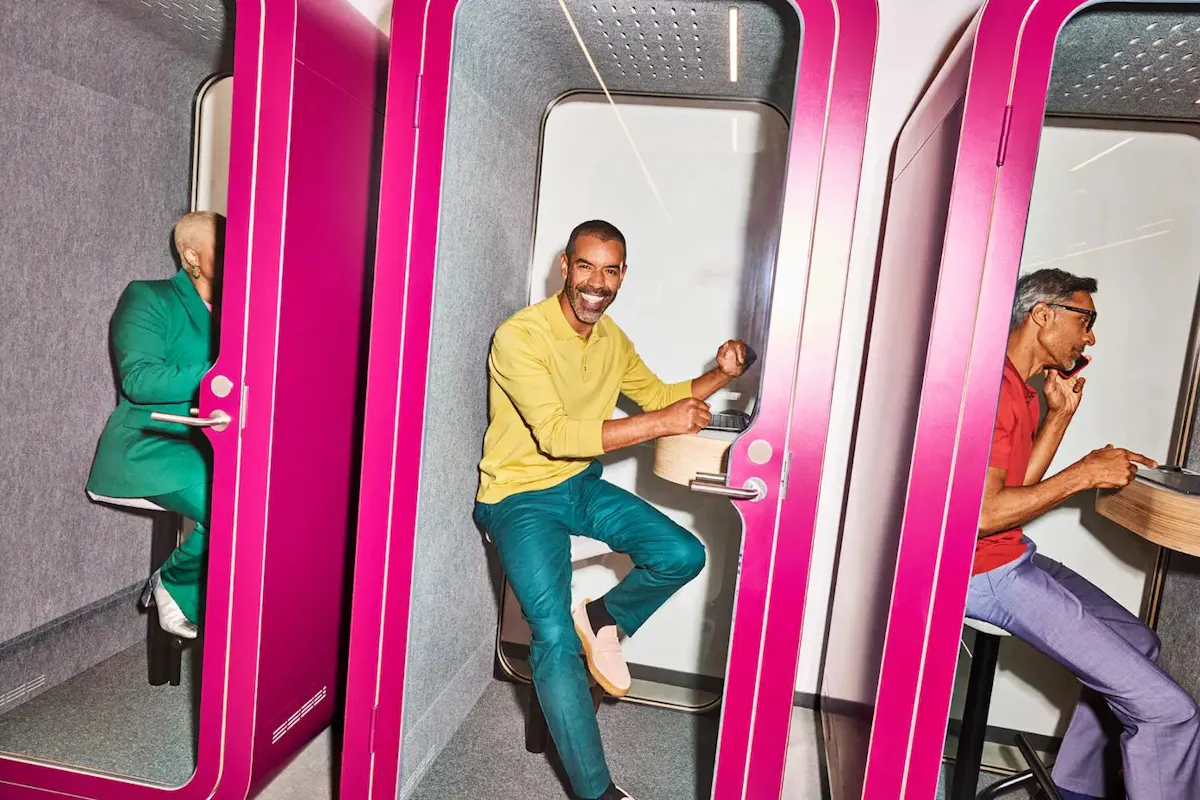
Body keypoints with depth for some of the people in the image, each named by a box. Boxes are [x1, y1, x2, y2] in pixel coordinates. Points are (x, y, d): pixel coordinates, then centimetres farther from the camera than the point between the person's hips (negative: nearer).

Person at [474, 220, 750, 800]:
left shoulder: (611, 339, 3)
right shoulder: (520, 336, -20)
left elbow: (658, 395, 16)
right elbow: (556, 435, -28)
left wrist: (720, 375, -2)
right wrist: (662, 423, -29)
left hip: (581, 485, 7)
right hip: (520, 496, -6)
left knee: (684, 555, -9)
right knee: (555, 638, -17)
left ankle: (603, 620, 17)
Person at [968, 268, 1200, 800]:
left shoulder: (1023, 390, 14)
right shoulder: (994, 385, -19)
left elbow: (1017, 489, 12)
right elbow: (982, 513, -25)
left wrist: (1058, 417, 8)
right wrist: (1083, 475, -15)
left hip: (1013, 558, 11)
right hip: (986, 571, -11)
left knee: (1136, 641, 25)